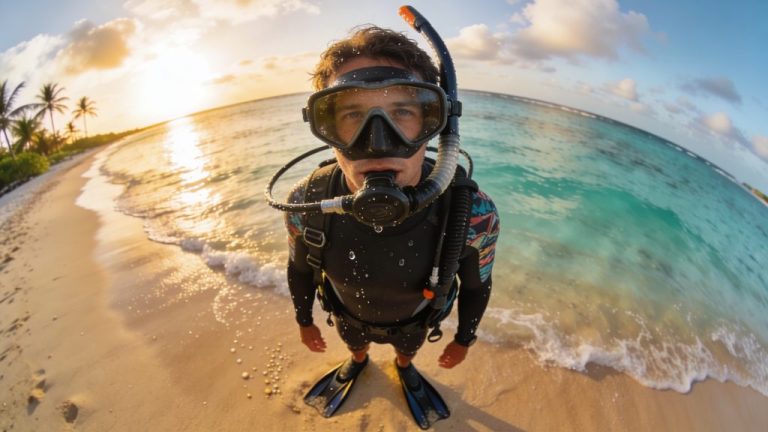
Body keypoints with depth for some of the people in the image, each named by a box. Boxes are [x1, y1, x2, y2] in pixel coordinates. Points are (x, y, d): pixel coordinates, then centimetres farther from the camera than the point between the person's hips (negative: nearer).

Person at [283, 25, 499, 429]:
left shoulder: (472, 214, -39)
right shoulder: (305, 204, -36)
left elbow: (475, 285, -17)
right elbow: (300, 268, -13)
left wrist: (464, 339, -1)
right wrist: (304, 321, 3)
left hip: (414, 315, 0)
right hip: (348, 313, 1)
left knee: (408, 347, 36)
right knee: (354, 343, 37)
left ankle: (404, 367, 74)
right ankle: (357, 361, 75)